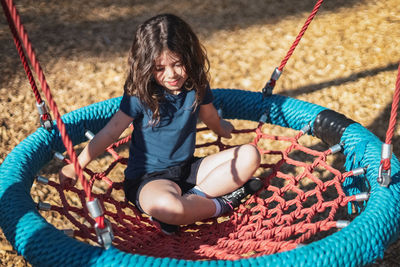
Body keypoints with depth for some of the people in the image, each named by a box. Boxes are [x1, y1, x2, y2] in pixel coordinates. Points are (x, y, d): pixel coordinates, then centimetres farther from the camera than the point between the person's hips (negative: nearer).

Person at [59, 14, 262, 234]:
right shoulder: (140, 95, -14)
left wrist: (222, 130, 41)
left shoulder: (196, 86, -2)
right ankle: (221, 204, -14)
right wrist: (75, 166, -7)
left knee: (250, 155, -6)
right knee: (166, 206, -41)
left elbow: (209, 116, 20)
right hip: (149, 178, -6)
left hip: (187, 169, 6)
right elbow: (111, 132, -9)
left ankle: (195, 195, -19)